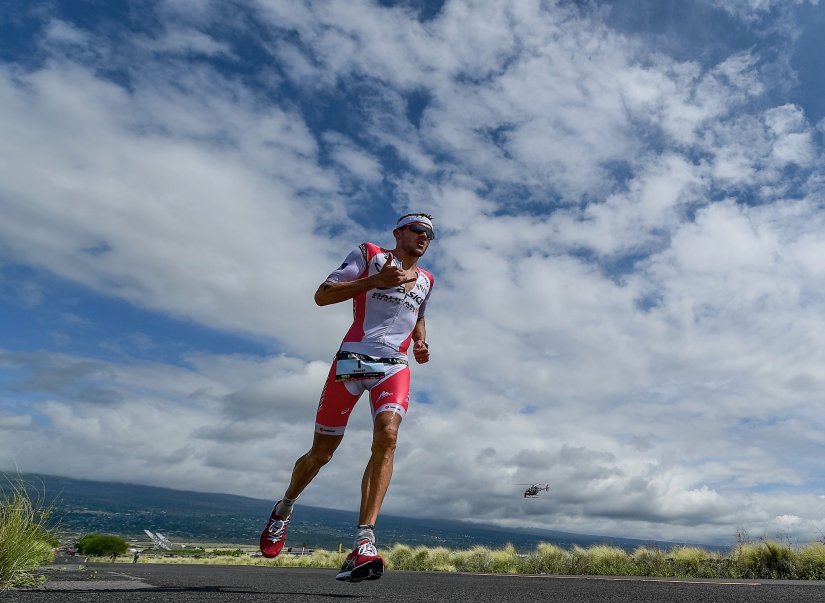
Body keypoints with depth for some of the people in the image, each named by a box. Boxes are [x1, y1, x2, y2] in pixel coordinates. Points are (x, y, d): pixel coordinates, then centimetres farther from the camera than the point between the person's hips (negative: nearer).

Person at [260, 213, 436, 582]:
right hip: (351, 359, -3)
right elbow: (322, 296, -5)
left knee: (387, 437, -24)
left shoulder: (425, 280, 18)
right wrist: (375, 280, -17)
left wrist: (421, 343, 13)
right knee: (321, 453, 5)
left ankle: (363, 545, -23)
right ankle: (284, 507, 36)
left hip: (394, 367, 3)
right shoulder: (369, 255, 4)